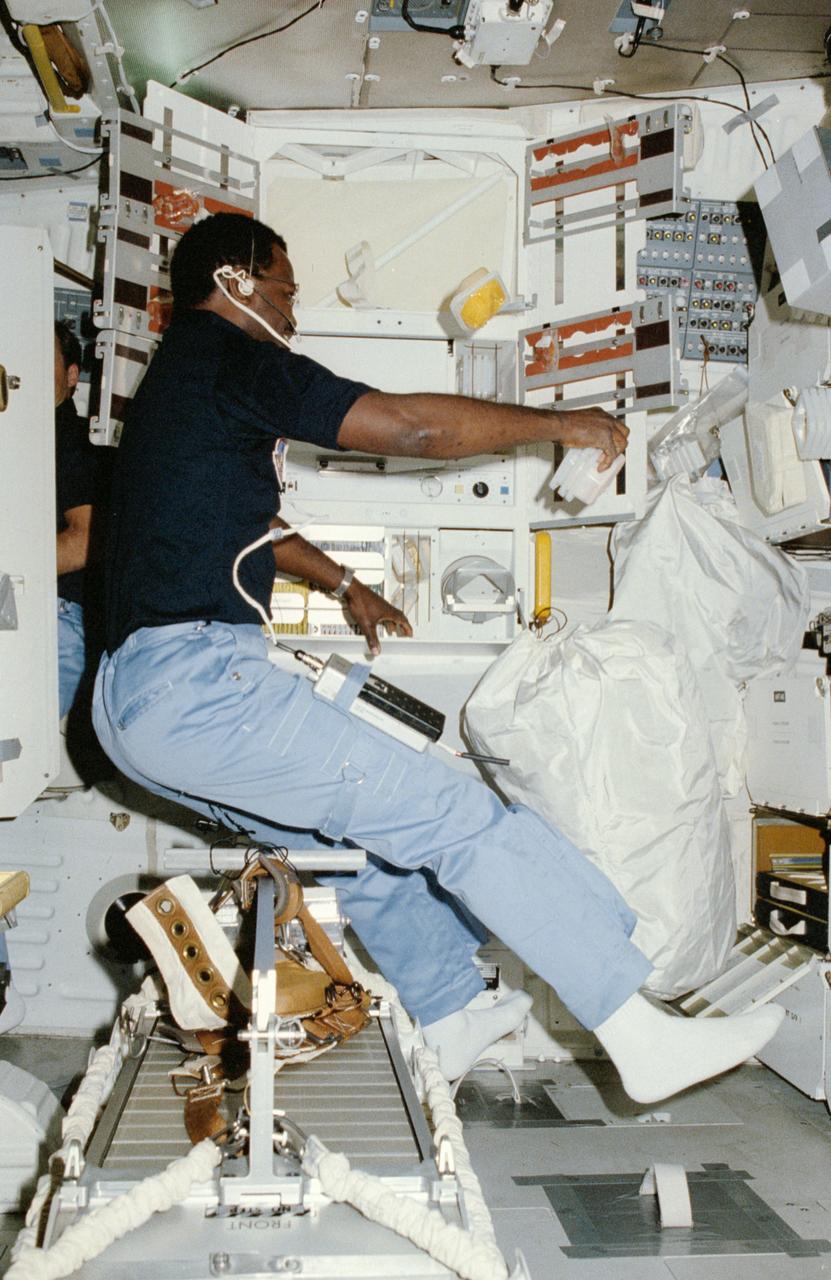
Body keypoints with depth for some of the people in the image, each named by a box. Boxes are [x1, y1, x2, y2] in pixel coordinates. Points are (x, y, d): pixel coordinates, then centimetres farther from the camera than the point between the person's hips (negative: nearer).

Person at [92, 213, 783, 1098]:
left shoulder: (175, 380, 25)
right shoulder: (230, 357, -6)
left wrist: (342, 584, 44)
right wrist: (560, 423, -3)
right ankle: (644, 1038, -10)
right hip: (196, 683, -11)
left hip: (135, 699, 11)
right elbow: (406, 424, -14)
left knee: (368, 824, 22)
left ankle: (448, 1021, 32)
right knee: (456, 816, -12)